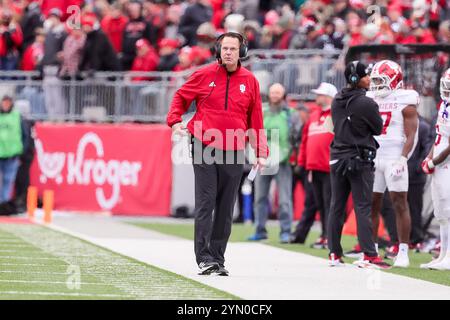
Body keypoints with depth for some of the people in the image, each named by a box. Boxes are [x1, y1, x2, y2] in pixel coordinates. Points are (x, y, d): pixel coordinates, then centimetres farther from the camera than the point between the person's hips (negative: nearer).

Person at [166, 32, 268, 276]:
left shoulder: (249, 81, 7)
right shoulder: (204, 75, 2)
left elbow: (256, 118, 10)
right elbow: (181, 97, 13)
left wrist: (260, 152, 6)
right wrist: (175, 121, -4)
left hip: (234, 154, 2)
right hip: (204, 150, -2)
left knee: (226, 209, 6)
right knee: (205, 205, -7)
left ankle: (218, 258, 12)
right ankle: (204, 258, -9)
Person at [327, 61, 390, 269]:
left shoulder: (336, 101, 5)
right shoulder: (366, 103, -16)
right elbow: (378, 129, -4)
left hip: (337, 157, 6)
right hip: (360, 159, -6)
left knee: (337, 206, 10)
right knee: (363, 207, -4)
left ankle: (334, 254, 14)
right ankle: (368, 255, -6)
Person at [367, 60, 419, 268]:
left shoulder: (405, 102, -4)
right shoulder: (371, 100, 14)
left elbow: (410, 137, -9)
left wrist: (402, 159, -19)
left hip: (394, 159, -6)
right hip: (373, 158, 6)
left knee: (400, 204, -5)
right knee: (372, 205, 6)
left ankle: (403, 252, -4)